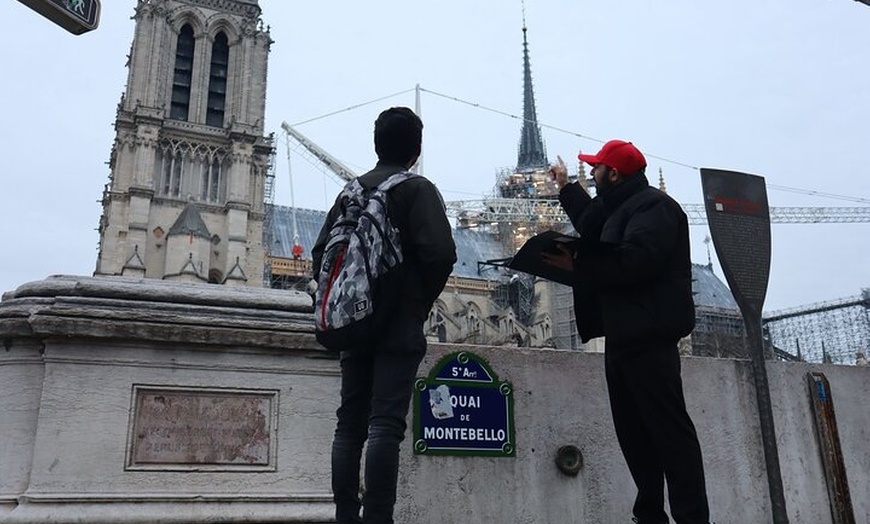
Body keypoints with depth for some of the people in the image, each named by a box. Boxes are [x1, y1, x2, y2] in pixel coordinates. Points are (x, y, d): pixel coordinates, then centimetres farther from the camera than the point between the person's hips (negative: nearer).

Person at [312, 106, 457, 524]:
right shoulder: (418, 189, -3)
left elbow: (321, 254, 9)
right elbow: (440, 252, -16)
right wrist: (423, 299, -1)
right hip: (400, 324, -5)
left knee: (350, 424, 9)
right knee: (385, 424, -9)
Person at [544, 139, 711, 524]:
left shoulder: (653, 206, -8)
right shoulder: (620, 207, 23)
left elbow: (636, 261, -24)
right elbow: (593, 228, 43)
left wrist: (576, 264, -15)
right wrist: (566, 187, 48)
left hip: (648, 336, -11)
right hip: (624, 334, 11)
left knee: (668, 426, -9)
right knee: (633, 430, 11)